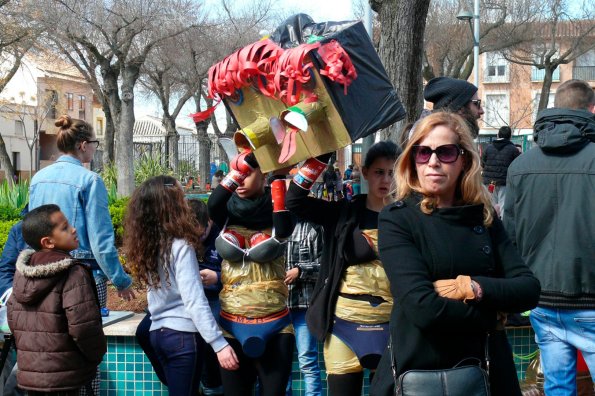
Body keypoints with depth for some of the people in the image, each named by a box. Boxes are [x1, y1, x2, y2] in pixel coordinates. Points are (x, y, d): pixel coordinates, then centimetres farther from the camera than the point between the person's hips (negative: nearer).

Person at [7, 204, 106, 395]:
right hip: (64, 379, -7)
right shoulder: (73, 274, -17)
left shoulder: (21, 272, 7)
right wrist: (97, 354, -4)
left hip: (28, 374, 7)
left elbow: (12, 319, 14)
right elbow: (84, 326, -21)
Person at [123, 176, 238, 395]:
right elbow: (194, 301, -21)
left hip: (158, 332, 7)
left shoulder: (147, 245, 7)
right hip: (183, 335, -7)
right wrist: (219, 343, -23)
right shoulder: (180, 246, -16)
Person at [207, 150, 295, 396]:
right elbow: (212, 206, -20)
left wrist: (279, 177, -25)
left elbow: (284, 229, -27)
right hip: (232, 327, 3)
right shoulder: (228, 214, 3)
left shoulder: (275, 213, -3)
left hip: (274, 328, -2)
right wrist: (236, 170, -22)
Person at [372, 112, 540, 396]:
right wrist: (489, 313, -8)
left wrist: (472, 288, -17)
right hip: (416, 372, -4)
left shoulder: (483, 218, 4)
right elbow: (423, 308, -21)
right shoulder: (396, 218, -10)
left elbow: (529, 289, -2)